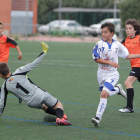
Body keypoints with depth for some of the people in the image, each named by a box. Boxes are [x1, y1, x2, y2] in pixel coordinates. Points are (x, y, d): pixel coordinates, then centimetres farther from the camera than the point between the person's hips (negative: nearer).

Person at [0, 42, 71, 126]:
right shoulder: (19, 72, -7)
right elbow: (34, 64, -5)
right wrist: (44, 52, 5)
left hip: (31, 103, 2)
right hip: (39, 94, -2)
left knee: (44, 106, 35)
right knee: (58, 105, 8)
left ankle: (60, 115, 21)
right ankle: (60, 117, -23)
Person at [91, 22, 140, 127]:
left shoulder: (117, 45, 0)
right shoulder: (100, 44, -8)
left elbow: (127, 55, 12)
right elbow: (96, 59, -12)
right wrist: (110, 62, -22)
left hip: (112, 74, -1)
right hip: (102, 74, 1)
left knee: (104, 93, -19)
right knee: (105, 94, 15)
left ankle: (98, 117, -18)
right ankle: (118, 89, 48)